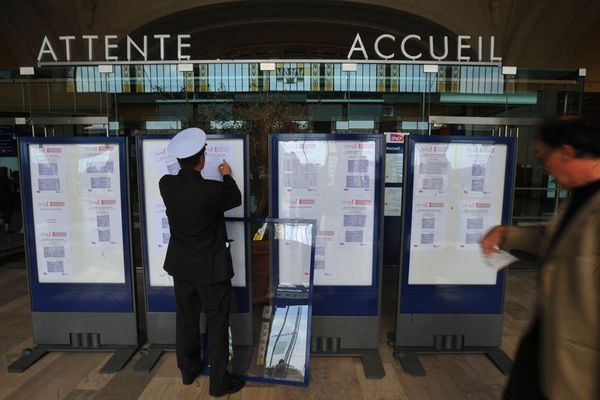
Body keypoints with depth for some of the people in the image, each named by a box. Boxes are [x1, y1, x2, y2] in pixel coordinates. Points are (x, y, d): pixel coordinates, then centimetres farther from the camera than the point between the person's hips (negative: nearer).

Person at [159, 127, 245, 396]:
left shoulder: (166, 184, -10)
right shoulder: (212, 190, -25)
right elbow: (236, 199, -3)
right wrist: (227, 176, 13)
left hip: (181, 265, 6)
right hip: (211, 267, -5)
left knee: (186, 318, 21)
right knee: (217, 323, 9)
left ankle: (188, 370, 39)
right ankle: (219, 382, 22)